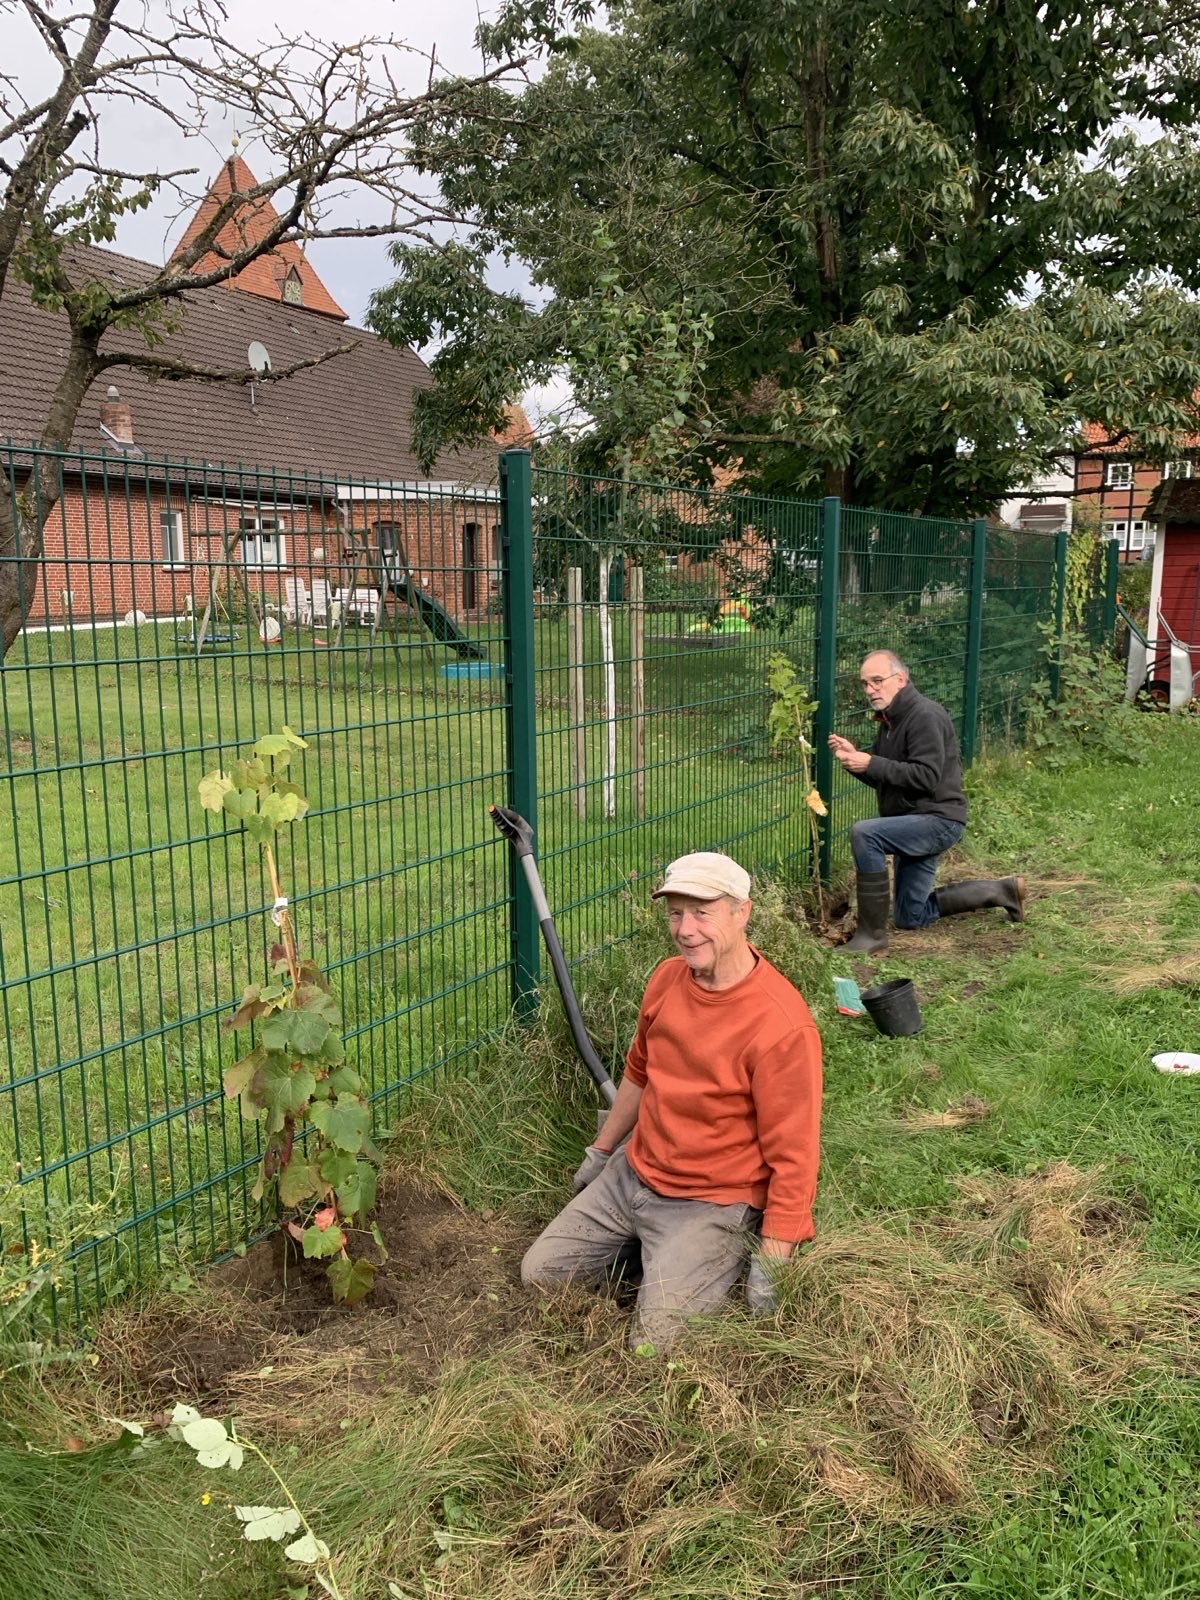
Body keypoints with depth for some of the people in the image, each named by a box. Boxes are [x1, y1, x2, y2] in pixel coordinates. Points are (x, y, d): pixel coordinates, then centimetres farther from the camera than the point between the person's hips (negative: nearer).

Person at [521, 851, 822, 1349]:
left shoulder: (782, 1026, -27)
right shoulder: (667, 978, -4)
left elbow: (792, 1158, -21)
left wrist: (769, 1269, -19)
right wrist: (600, 1153, 24)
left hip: (709, 1204, -6)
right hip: (631, 1174, 7)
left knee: (657, 1343, -16)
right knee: (539, 1274, 6)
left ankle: (714, 1260, 10)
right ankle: (651, 1253, 23)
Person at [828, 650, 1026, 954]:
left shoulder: (925, 715, -18)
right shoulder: (890, 719, 11)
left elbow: (925, 777, -27)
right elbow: (882, 776, 15)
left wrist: (871, 764, -28)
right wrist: (854, 757, -4)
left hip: (938, 819, -10)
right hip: (915, 823, 10)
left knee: (863, 833, -32)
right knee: (911, 917, 16)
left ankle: (872, 934, -25)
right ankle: (999, 890, 29)